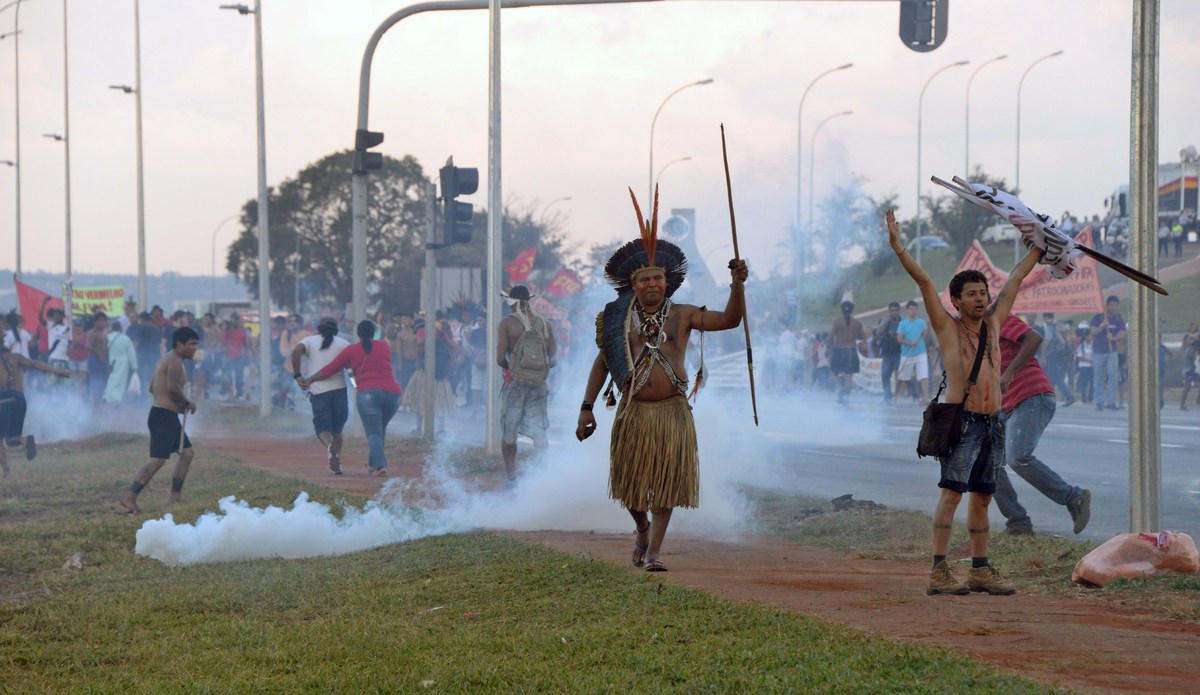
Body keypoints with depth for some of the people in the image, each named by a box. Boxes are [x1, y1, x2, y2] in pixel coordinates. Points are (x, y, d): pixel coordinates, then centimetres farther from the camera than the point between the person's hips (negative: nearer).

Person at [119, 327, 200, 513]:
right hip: (164, 416, -11)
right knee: (158, 459, -15)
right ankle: (130, 496, -17)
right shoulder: (174, 361, -12)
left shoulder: (167, 359, 20)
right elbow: (173, 387, -26)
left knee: (187, 453, 15)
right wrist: (187, 403, -10)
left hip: (168, 416, 11)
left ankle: (176, 495, 18)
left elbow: (153, 387, 23)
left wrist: (179, 404, 18)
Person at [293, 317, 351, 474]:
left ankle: (329, 444, -28)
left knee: (322, 426, 5)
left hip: (318, 390, -1)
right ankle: (336, 463, 9)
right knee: (337, 428, 15)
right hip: (339, 389, 1)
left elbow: (296, 351, -11)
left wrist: (297, 375, -7)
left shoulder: (309, 340, 9)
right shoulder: (343, 343, 9)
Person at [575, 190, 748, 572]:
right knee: (630, 482, 7)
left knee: (665, 483, 0)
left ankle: (653, 551, 7)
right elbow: (601, 362, 9)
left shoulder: (682, 315, 1)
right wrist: (587, 408, 5)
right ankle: (643, 530, 37)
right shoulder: (619, 319, 3)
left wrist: (737, 285, -23)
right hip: (633, 412, 1)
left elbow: (729, 320, -6)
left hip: (672, 412, -1)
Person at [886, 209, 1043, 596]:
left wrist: (1041, 246, 31)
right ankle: (938, 572, -15)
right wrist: (898, 248, -13)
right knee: (952, 491, -12)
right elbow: (924, 282, -7)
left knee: (982, 496, 9)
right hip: (962, 419, -6)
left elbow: (1015, 279, 23)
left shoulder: (993, 322, 14)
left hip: (992, 421, 6)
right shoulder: (948, 327, 0)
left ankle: (980, 570, 14)